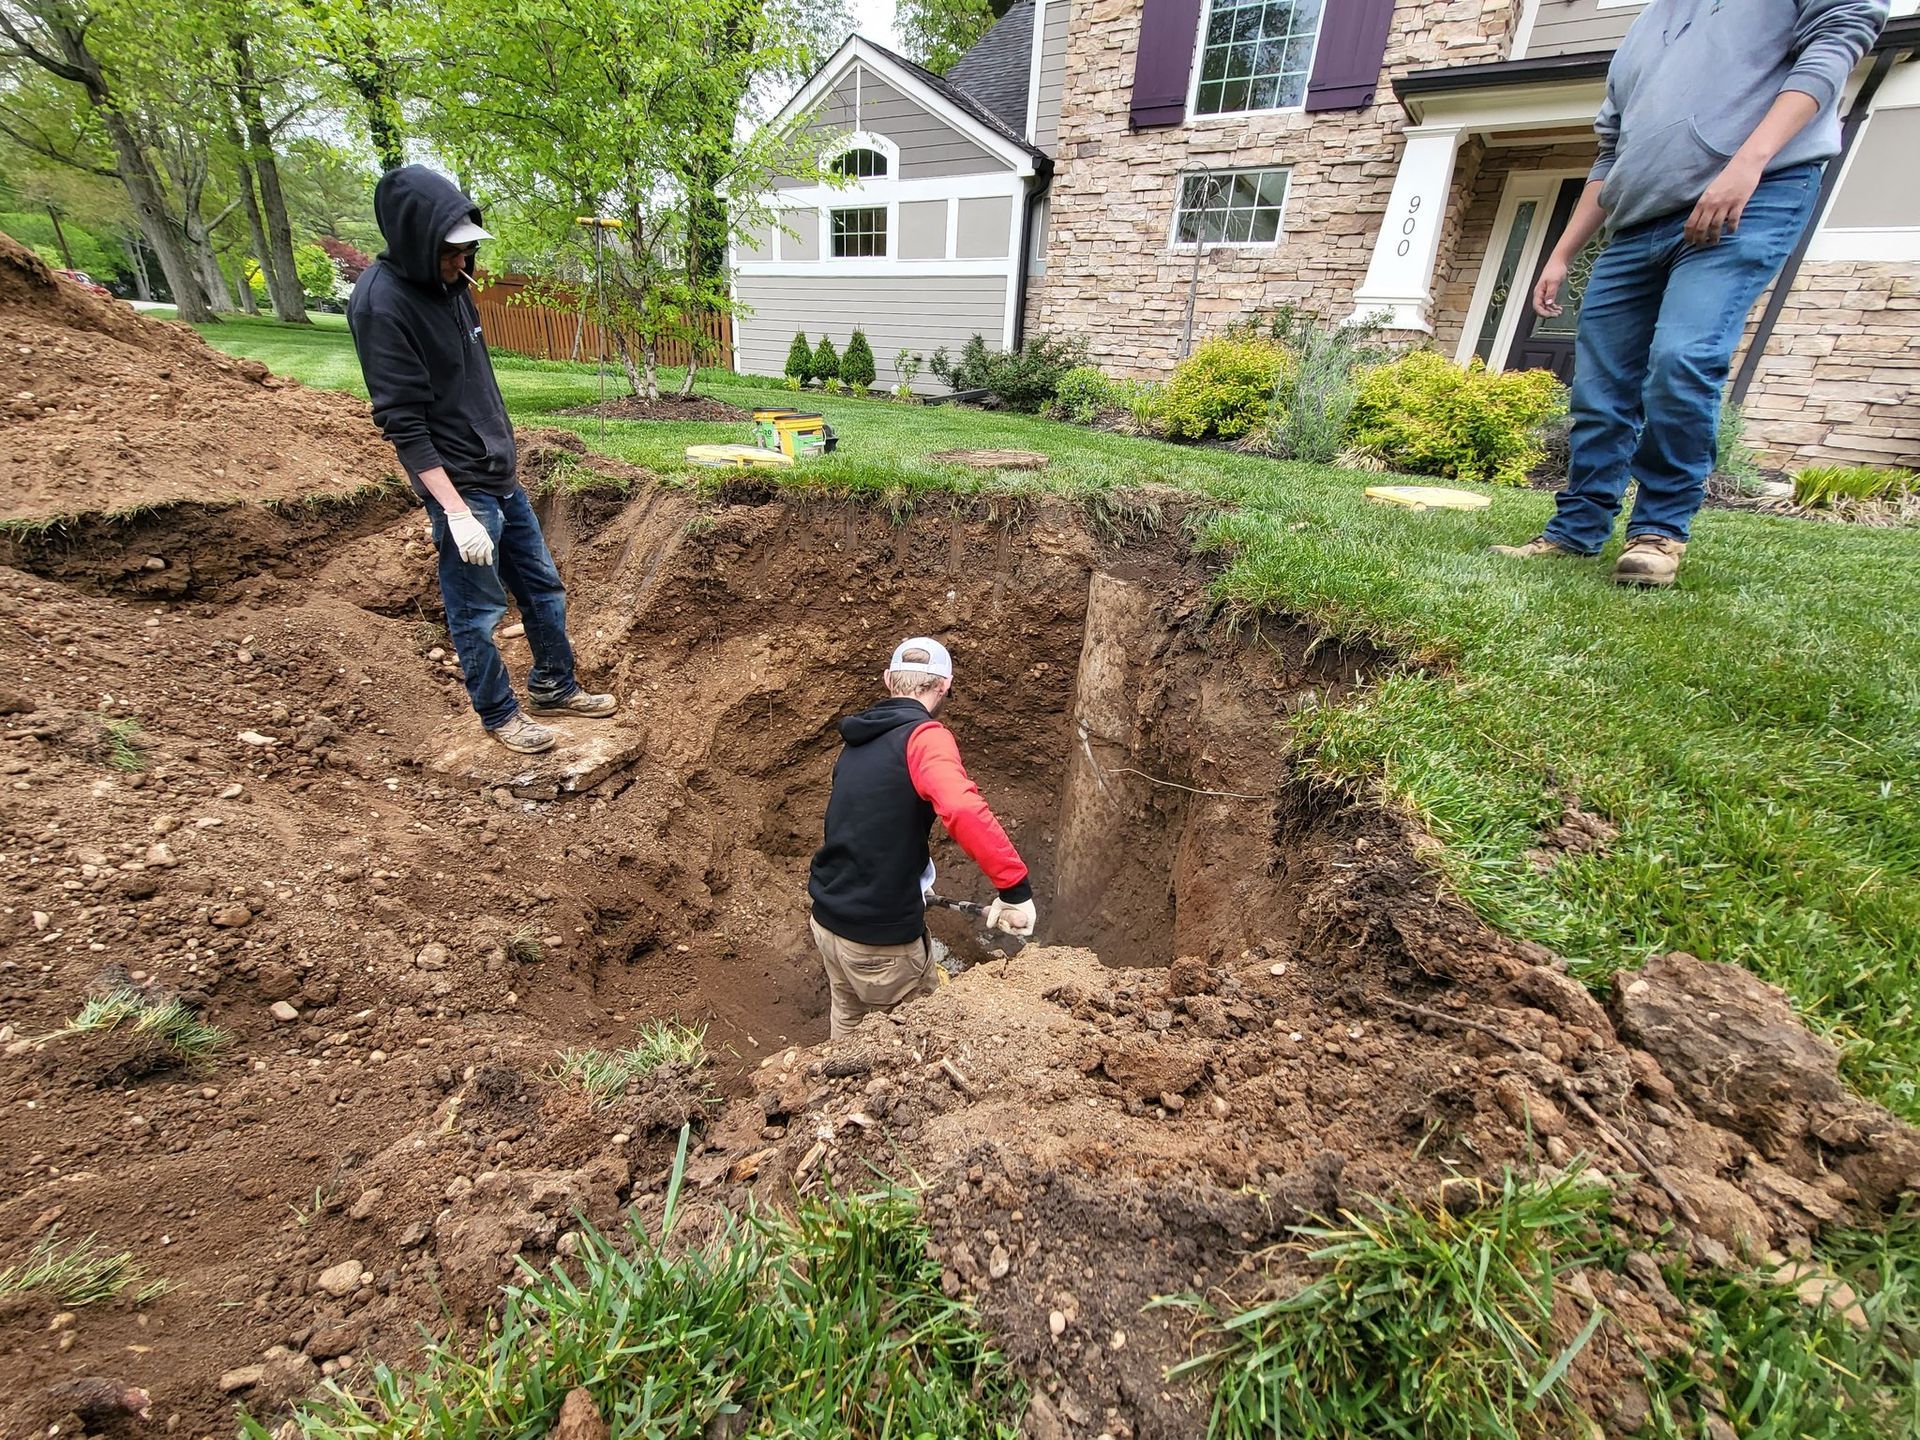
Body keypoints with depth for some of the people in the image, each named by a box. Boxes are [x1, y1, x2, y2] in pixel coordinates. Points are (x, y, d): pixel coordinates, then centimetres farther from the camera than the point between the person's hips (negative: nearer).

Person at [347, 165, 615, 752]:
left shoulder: (451, 283, 8)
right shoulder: (381, 304, -16)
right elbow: (404, 424, -20)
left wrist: (504, 456, 19)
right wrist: (456, 511, -24)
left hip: (503, 476, 9)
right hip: (459, 486, -8)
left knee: (543, 586, 15)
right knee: (478, 611, 4)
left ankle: (554, 687, 32)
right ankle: (500, 715, 21)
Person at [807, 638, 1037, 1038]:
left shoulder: (859, 740, 8)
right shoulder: (924, 735, -17)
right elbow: (964, 810, -37)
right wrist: (1015, 887, -29)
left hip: (827, 920, 7)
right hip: (881, 938, -7)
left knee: (849, 1023, 28)